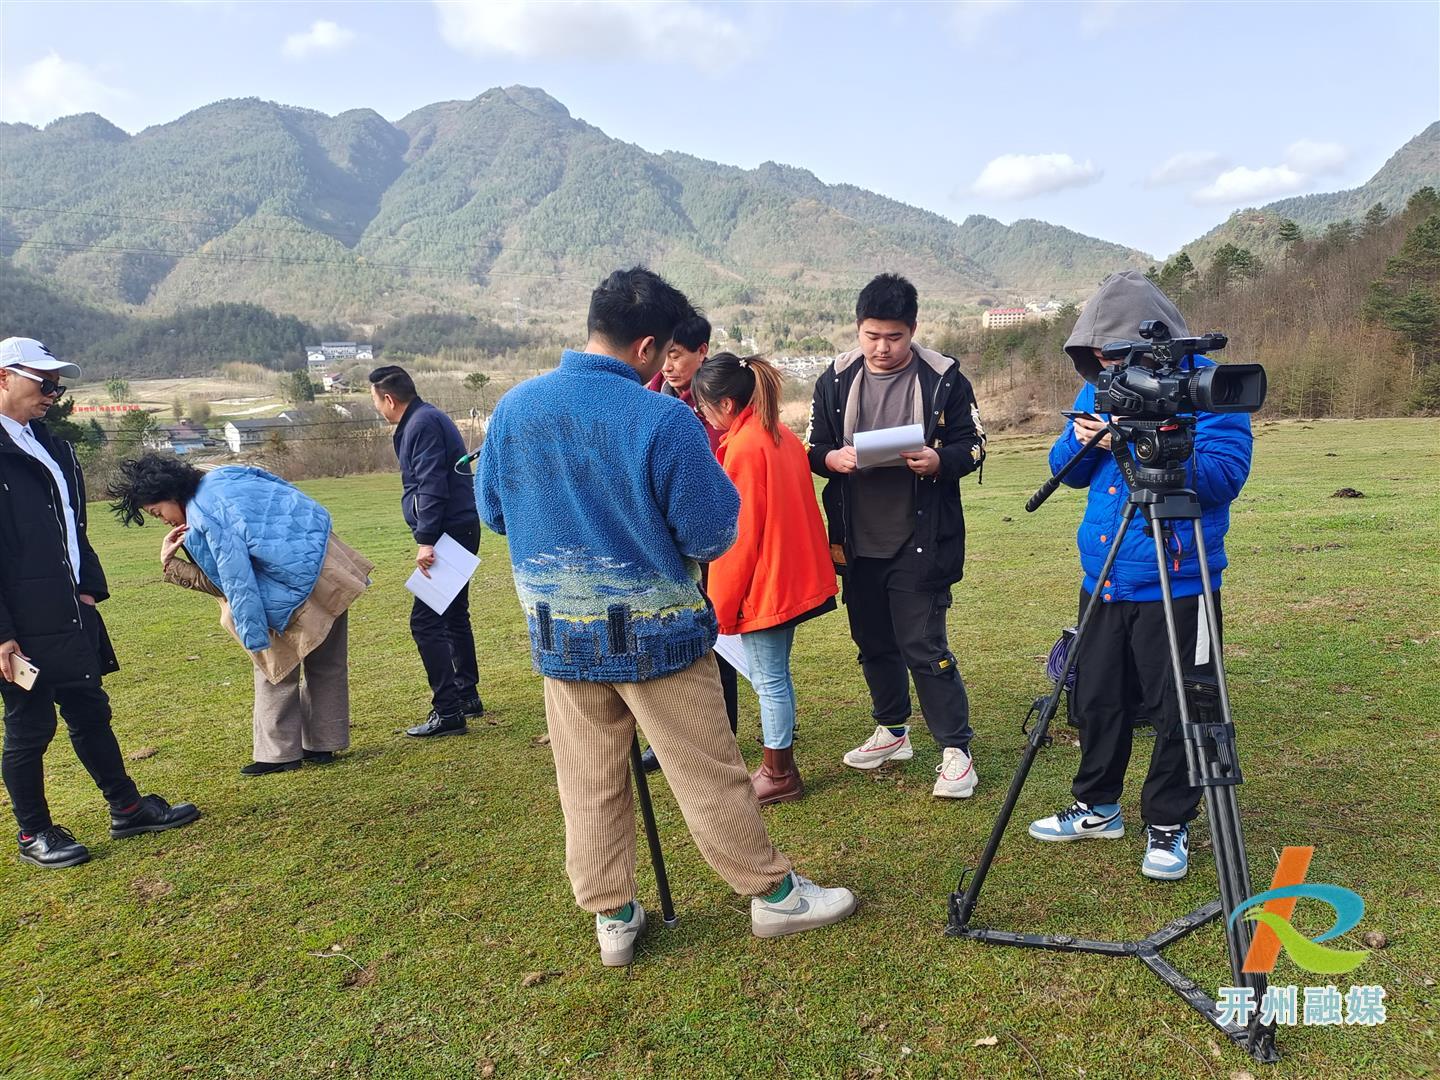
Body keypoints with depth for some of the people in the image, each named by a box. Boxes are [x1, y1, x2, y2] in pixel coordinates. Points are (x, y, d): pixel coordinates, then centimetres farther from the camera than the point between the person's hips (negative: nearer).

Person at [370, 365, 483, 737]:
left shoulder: (423, 424, -13)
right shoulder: (424, 419, 18)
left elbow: (431, 486, -22)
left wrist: (426, 539, -26)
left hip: (449, 534, -11)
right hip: (460, 530, 11)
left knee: (426, 621, -10)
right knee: (454, 616, 19)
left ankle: (448, 712, -8)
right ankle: (467, 696, 30)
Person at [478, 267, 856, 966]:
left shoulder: (513, 408, -3)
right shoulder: (662, 420, -19)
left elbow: (492, 512, 10)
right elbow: (712, 535, -14)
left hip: (558, 634, 5)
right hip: (655, 633, -4)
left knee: (588, 784, 16)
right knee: (710, 775, 10)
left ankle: (612, 919, 28)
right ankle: (775, 895, 27)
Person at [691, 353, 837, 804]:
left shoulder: (743, 448, -19)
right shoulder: (782, 435, 7)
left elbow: (739, 536, -19)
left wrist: (722, 603, -11)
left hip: (762, 586, -9)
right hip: (794, 577, 9)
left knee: (769, 678, 4)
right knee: (774, 673, 19)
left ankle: (779, 775, 17)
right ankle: (778, 765, 32)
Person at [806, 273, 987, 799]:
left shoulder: (944, 378, -5)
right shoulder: (836, 379, 3)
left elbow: (973, 446, 0)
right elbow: (813, 449, 8)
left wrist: (939, 461, -21)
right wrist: (832, 458, -15)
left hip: (920, 542, -4)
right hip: (858, 542, 5)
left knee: (925, 647, -4)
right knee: (874, 643, 16)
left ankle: (956, 750, 11)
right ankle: (892, 733, 35)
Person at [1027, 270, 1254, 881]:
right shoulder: (1098, 389, 9)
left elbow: (1226, 474, -17)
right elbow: (1065, 471, 12)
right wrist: (1081, 441, -9)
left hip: (1176, 583, -6)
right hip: (1102, 580, 6)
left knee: (1174, 711, 4)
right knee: (1096, 699, 15)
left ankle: (1167, 826, 24)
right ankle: (1097, 808, 34)